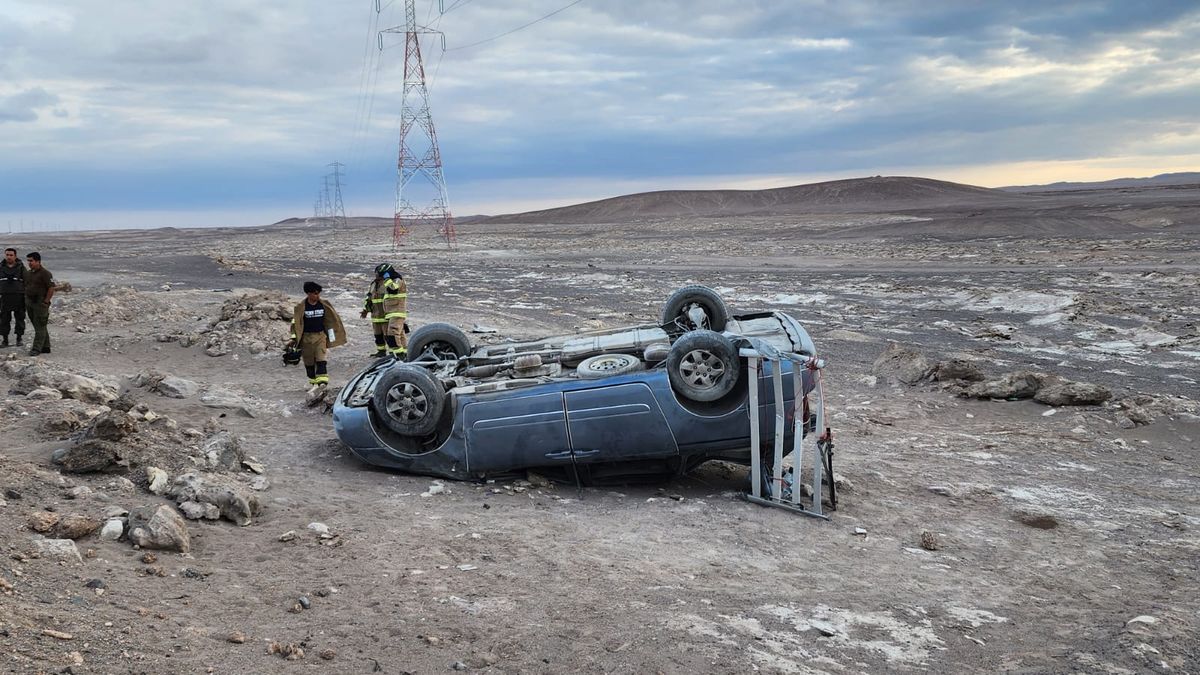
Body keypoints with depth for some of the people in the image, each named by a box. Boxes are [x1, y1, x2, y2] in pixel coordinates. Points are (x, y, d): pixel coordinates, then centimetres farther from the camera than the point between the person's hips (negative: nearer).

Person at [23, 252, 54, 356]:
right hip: (29, 302, 8)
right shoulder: (28, 273, 13)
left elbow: (51, 288, -14)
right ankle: (45, 347, 20)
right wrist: (25, 302, 13)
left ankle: (37, 349, -7)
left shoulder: (45, 273, -11)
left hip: (40, 303, -8)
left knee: (40, 327, -6)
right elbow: (25, 287, 20)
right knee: (39, 326, 13)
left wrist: (46, 302, -16)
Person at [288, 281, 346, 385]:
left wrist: (331, 335, 16)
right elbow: (295, 322, -5)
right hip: (306, 337, -1)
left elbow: (331, 320, 12)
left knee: (321, 358, -12)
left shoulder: (323, 305, 0)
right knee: (309, 360, 7)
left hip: (320, 335, 1)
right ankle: (313, 380, 21)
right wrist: (294, 337, -10)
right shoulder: (301, 306, -8)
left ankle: (322, 379, -16)